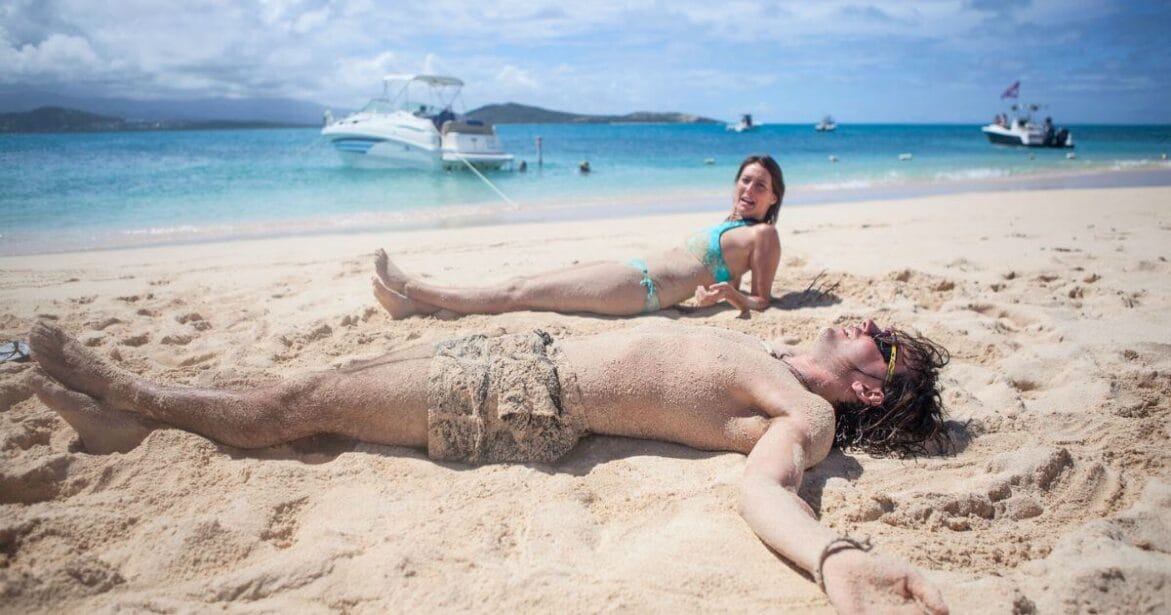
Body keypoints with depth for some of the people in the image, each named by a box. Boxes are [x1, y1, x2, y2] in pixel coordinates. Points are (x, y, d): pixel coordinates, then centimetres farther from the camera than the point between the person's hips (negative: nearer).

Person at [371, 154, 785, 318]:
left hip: (639, 286, -9)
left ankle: (414, 295, 0)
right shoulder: (731, 225, 22)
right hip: (637, 275, 9)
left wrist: (728, 292, -22)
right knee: (524, 287, 3)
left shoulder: (763, 234, 0)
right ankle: (416, 300, 5)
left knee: (519, 293, -7)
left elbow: (760, 302, -6)